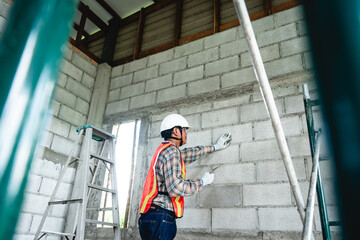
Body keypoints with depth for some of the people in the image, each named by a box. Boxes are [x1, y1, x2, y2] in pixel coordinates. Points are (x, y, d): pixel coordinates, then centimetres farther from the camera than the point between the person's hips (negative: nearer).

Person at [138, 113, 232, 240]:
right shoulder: (171, 151, -12)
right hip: (160, 217, -10)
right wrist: (202, 181, -6)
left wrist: (215, 147, 43)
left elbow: (190, 153, 33)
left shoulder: (163, 150, 19)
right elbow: (176, 188, -22)